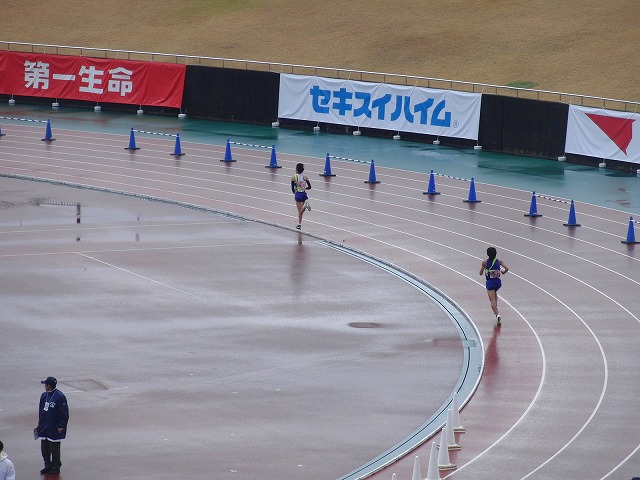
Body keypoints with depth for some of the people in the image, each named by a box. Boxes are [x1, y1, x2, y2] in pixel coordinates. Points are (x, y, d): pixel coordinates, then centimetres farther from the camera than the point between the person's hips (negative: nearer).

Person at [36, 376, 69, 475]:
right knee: (44, 448, 11)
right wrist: (40, 423, 16)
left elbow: (64, 413, -14)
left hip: (55, 429, -7)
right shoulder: (44, 395, 7)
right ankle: (48, 466, 24)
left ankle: (55, 467, 13)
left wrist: (61, 426, -15)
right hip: (44, 428, 7)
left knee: (54, 449, 2)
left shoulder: (60, 397, -16)